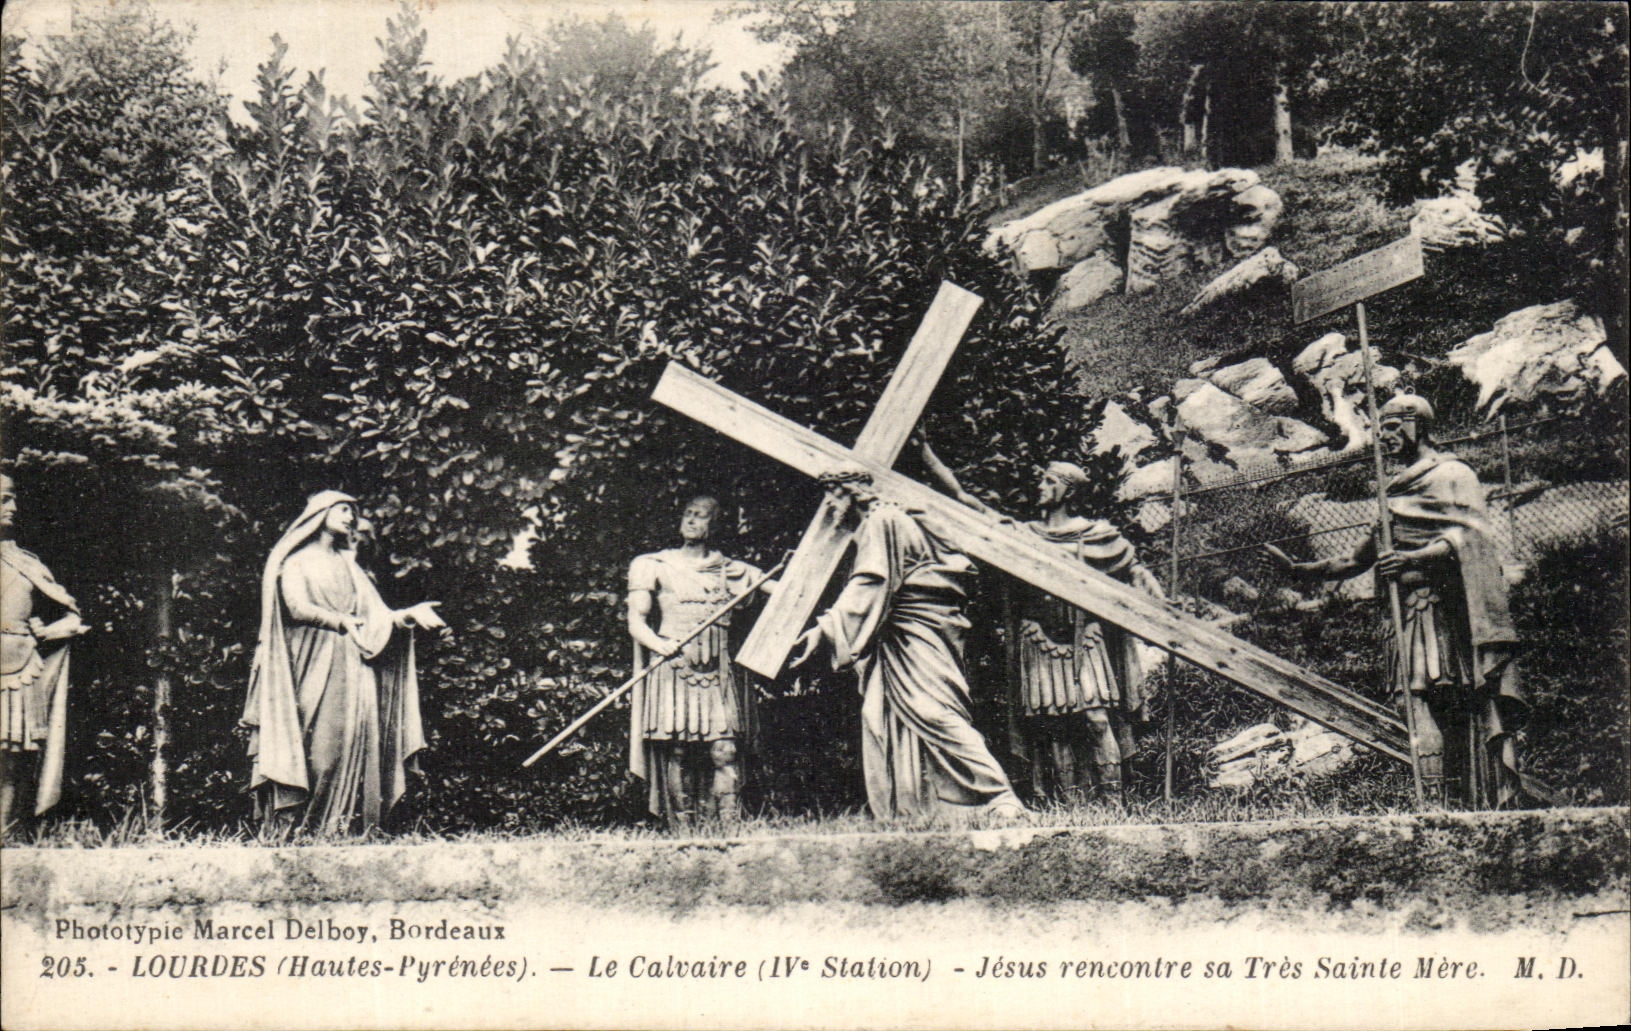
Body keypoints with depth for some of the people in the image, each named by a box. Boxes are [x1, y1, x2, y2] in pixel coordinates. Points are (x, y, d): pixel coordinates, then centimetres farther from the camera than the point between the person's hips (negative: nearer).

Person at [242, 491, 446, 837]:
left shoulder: (349, 566, 24)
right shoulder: (297, 561, 8)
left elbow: (376, 615, 13)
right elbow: (297, 608, -9)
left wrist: (409, 614, -5)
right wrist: (342, 622, -20)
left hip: (351, 664, 5)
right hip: (313, 664, -5)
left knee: (352, 740, -6)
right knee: (318, 742, -14)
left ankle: (344, 828, -8)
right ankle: (300, 829, -14)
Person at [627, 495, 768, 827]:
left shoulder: (731, 570, 15)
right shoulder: (654, 566, 10)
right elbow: (636, 620, 2)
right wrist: (659, 643, -17)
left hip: (718, 672, 1)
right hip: (673, 668, -1)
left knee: (725, 750, -10)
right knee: (677, 752, -7)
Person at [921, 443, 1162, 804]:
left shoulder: (1094, 535, 5)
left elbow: (1135, 571, 10)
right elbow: (961, 498, 8)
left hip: (1083, 637, -2)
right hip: (1039, 639, 3)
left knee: (1096, 715, -10)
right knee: (1052, 723, -1)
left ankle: (1112, 796, -4)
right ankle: (1070, 801, 5)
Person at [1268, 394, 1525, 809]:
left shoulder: (1453, 476, 3)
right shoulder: (1397, 491, 26)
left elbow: (1466, 539, -12)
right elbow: (1363, 557, 31)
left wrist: (1413, 559, -26)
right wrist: (1303, 569, 24)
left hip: (1451, 616, -7)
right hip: (1413, 618, 7)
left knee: (1474, 723, -13)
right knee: (1427, 717, -4)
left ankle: (1492, 813, -16)